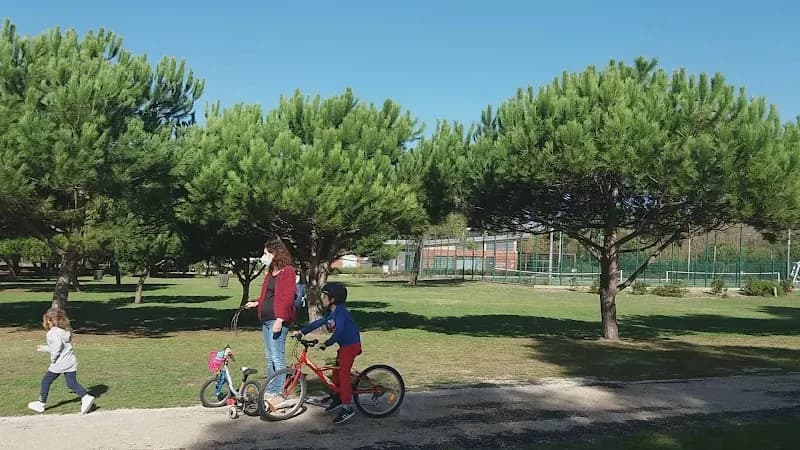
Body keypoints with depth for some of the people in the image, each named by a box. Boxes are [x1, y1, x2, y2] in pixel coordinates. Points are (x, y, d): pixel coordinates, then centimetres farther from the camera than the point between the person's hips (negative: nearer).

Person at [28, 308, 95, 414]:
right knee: (72, 383, 4)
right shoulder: (64, 331, 16)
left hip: (59, 363, -7)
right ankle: (86, 398, -16)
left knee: (45, 381, 13)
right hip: (71, 362, 7)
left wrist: (53, 357, -17)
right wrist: (43, 348, 36)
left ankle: (41, 404, 25)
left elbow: (58, 344, -29)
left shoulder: (52, 333, -11)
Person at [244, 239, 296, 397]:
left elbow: (287, 297, -17)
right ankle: (271, 390, 24)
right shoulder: (271, 272, 18)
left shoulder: (287, 271, -10)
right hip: (266, 319, 10)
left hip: (277, 320, -10)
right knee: (269, 357, 15)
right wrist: (257, 303, 11)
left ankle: (280, 393, -1)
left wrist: (280, 319, -22)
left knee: (277, 357, -7)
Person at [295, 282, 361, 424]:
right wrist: (302, 331, 15)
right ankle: (338, 398, 34)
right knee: (336, 371, 18)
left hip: (351, 345, -10)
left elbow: (338, 331, -29)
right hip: (344, 346, 10)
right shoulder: (331, 313, 11)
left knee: (343, 374, -13)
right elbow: (318, 323, 17)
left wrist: (326, 344, -33)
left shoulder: (341, 312, -19)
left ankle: (347, 408, -13)